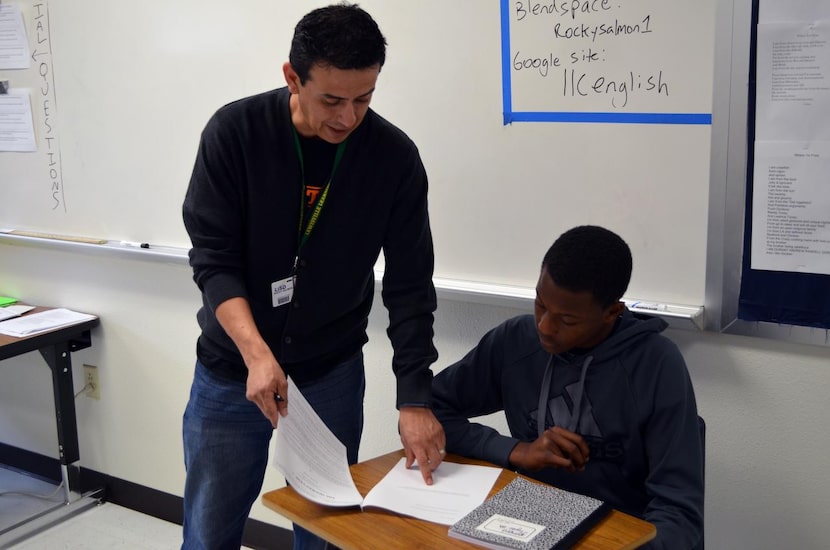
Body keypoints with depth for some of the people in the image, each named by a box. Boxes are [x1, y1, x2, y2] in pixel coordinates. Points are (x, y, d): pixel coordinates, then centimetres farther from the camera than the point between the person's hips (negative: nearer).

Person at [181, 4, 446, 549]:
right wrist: (256, 354, -27)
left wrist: (416, 397, -13)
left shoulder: (395, 157, -10)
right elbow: (213, 259, -13)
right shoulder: (234, 132, -13)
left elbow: (409, 286, -8)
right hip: (232, 368, 0)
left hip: (333, 374, 1)